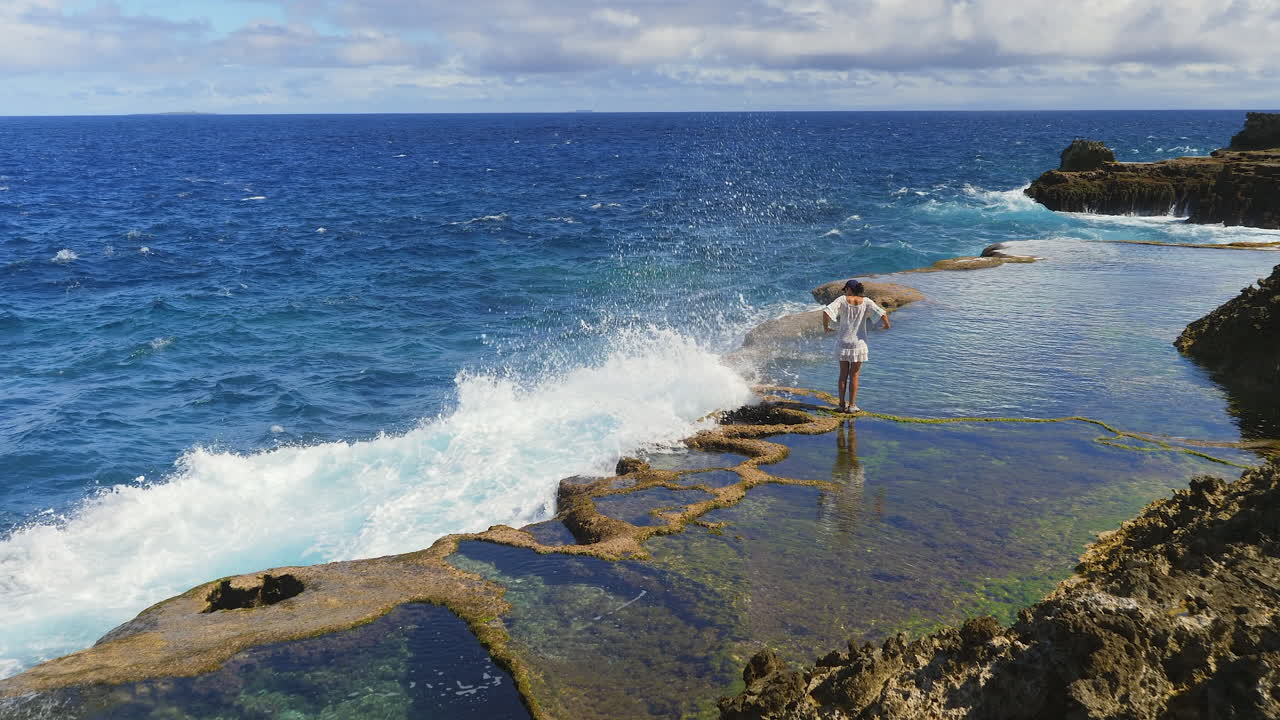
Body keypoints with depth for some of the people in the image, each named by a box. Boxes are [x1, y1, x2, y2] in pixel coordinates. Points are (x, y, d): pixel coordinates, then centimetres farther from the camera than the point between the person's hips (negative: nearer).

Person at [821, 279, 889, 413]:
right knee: (854, 375, 8)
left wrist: (825, 327, -4)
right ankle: (851, 406, 9)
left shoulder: (842, 299, -5)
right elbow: (882, 313, -14)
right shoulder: (866, 301, -4)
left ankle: (842, 404, 15)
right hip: (858, 342, -1)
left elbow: (826, 311, -17)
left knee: (843, 374, 12)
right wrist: (887, 324, 6)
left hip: (843, 342, 1)